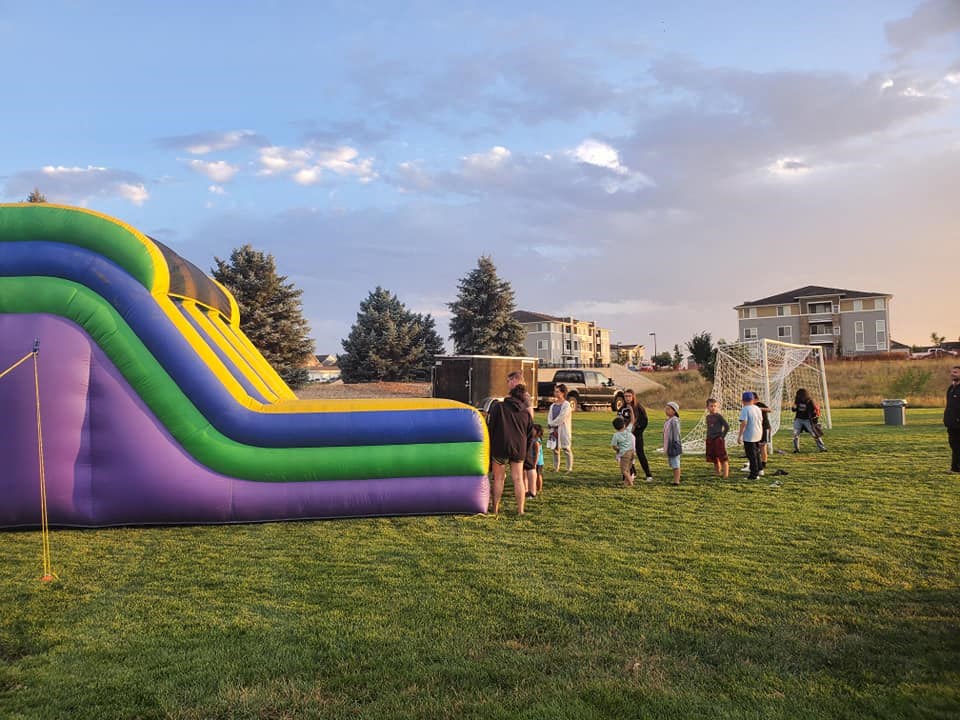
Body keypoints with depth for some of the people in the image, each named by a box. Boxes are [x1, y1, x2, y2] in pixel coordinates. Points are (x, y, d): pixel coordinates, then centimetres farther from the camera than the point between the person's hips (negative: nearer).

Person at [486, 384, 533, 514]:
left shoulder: (498, 407, -1)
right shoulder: (526, 412, 11)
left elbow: (491, 428, -3)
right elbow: (530, 435, 14)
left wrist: (490, 448, 3)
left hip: (500, 448, -3)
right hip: (518, 450, 3)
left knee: (498, 479, 8)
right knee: (518, 479, 9)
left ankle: (495, 509, 12)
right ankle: (520, 510, 8)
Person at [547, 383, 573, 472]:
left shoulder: (566, 405, -9)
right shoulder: (553, 406, 11)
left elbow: (561, 418, -15)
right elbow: (549, 418, 5)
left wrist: (551, 424, -8)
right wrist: (552, 429, -8)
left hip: (564, 431, -6)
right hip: (554, 431, 6)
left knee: (566, 449, -2)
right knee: (555, 449, 10)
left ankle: (569, 468, 2)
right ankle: (556, 468, 19)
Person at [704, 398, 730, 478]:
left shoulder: (719, 416, -8)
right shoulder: (708, 417, 10)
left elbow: (727, 426, -11)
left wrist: (722, 436, -9)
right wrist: (708, 437, 11)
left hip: (719, 439, -6)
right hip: (710, 440, 6)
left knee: (722, 458, -5)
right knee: (714, 458, 12)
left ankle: (725, 474, -2)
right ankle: (718, 473, 25)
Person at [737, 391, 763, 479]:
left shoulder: (745, 409, -16)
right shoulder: (757, 408, 8)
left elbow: (744, 423, -23)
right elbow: (761, 421, 17)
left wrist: (739, 435, -19)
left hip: (749, 437, -8)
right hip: (758, 435, 8)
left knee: (751, 455, -1)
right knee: (756, 454, 20)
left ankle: (754, 474, 2)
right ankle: (757, 472, 28)